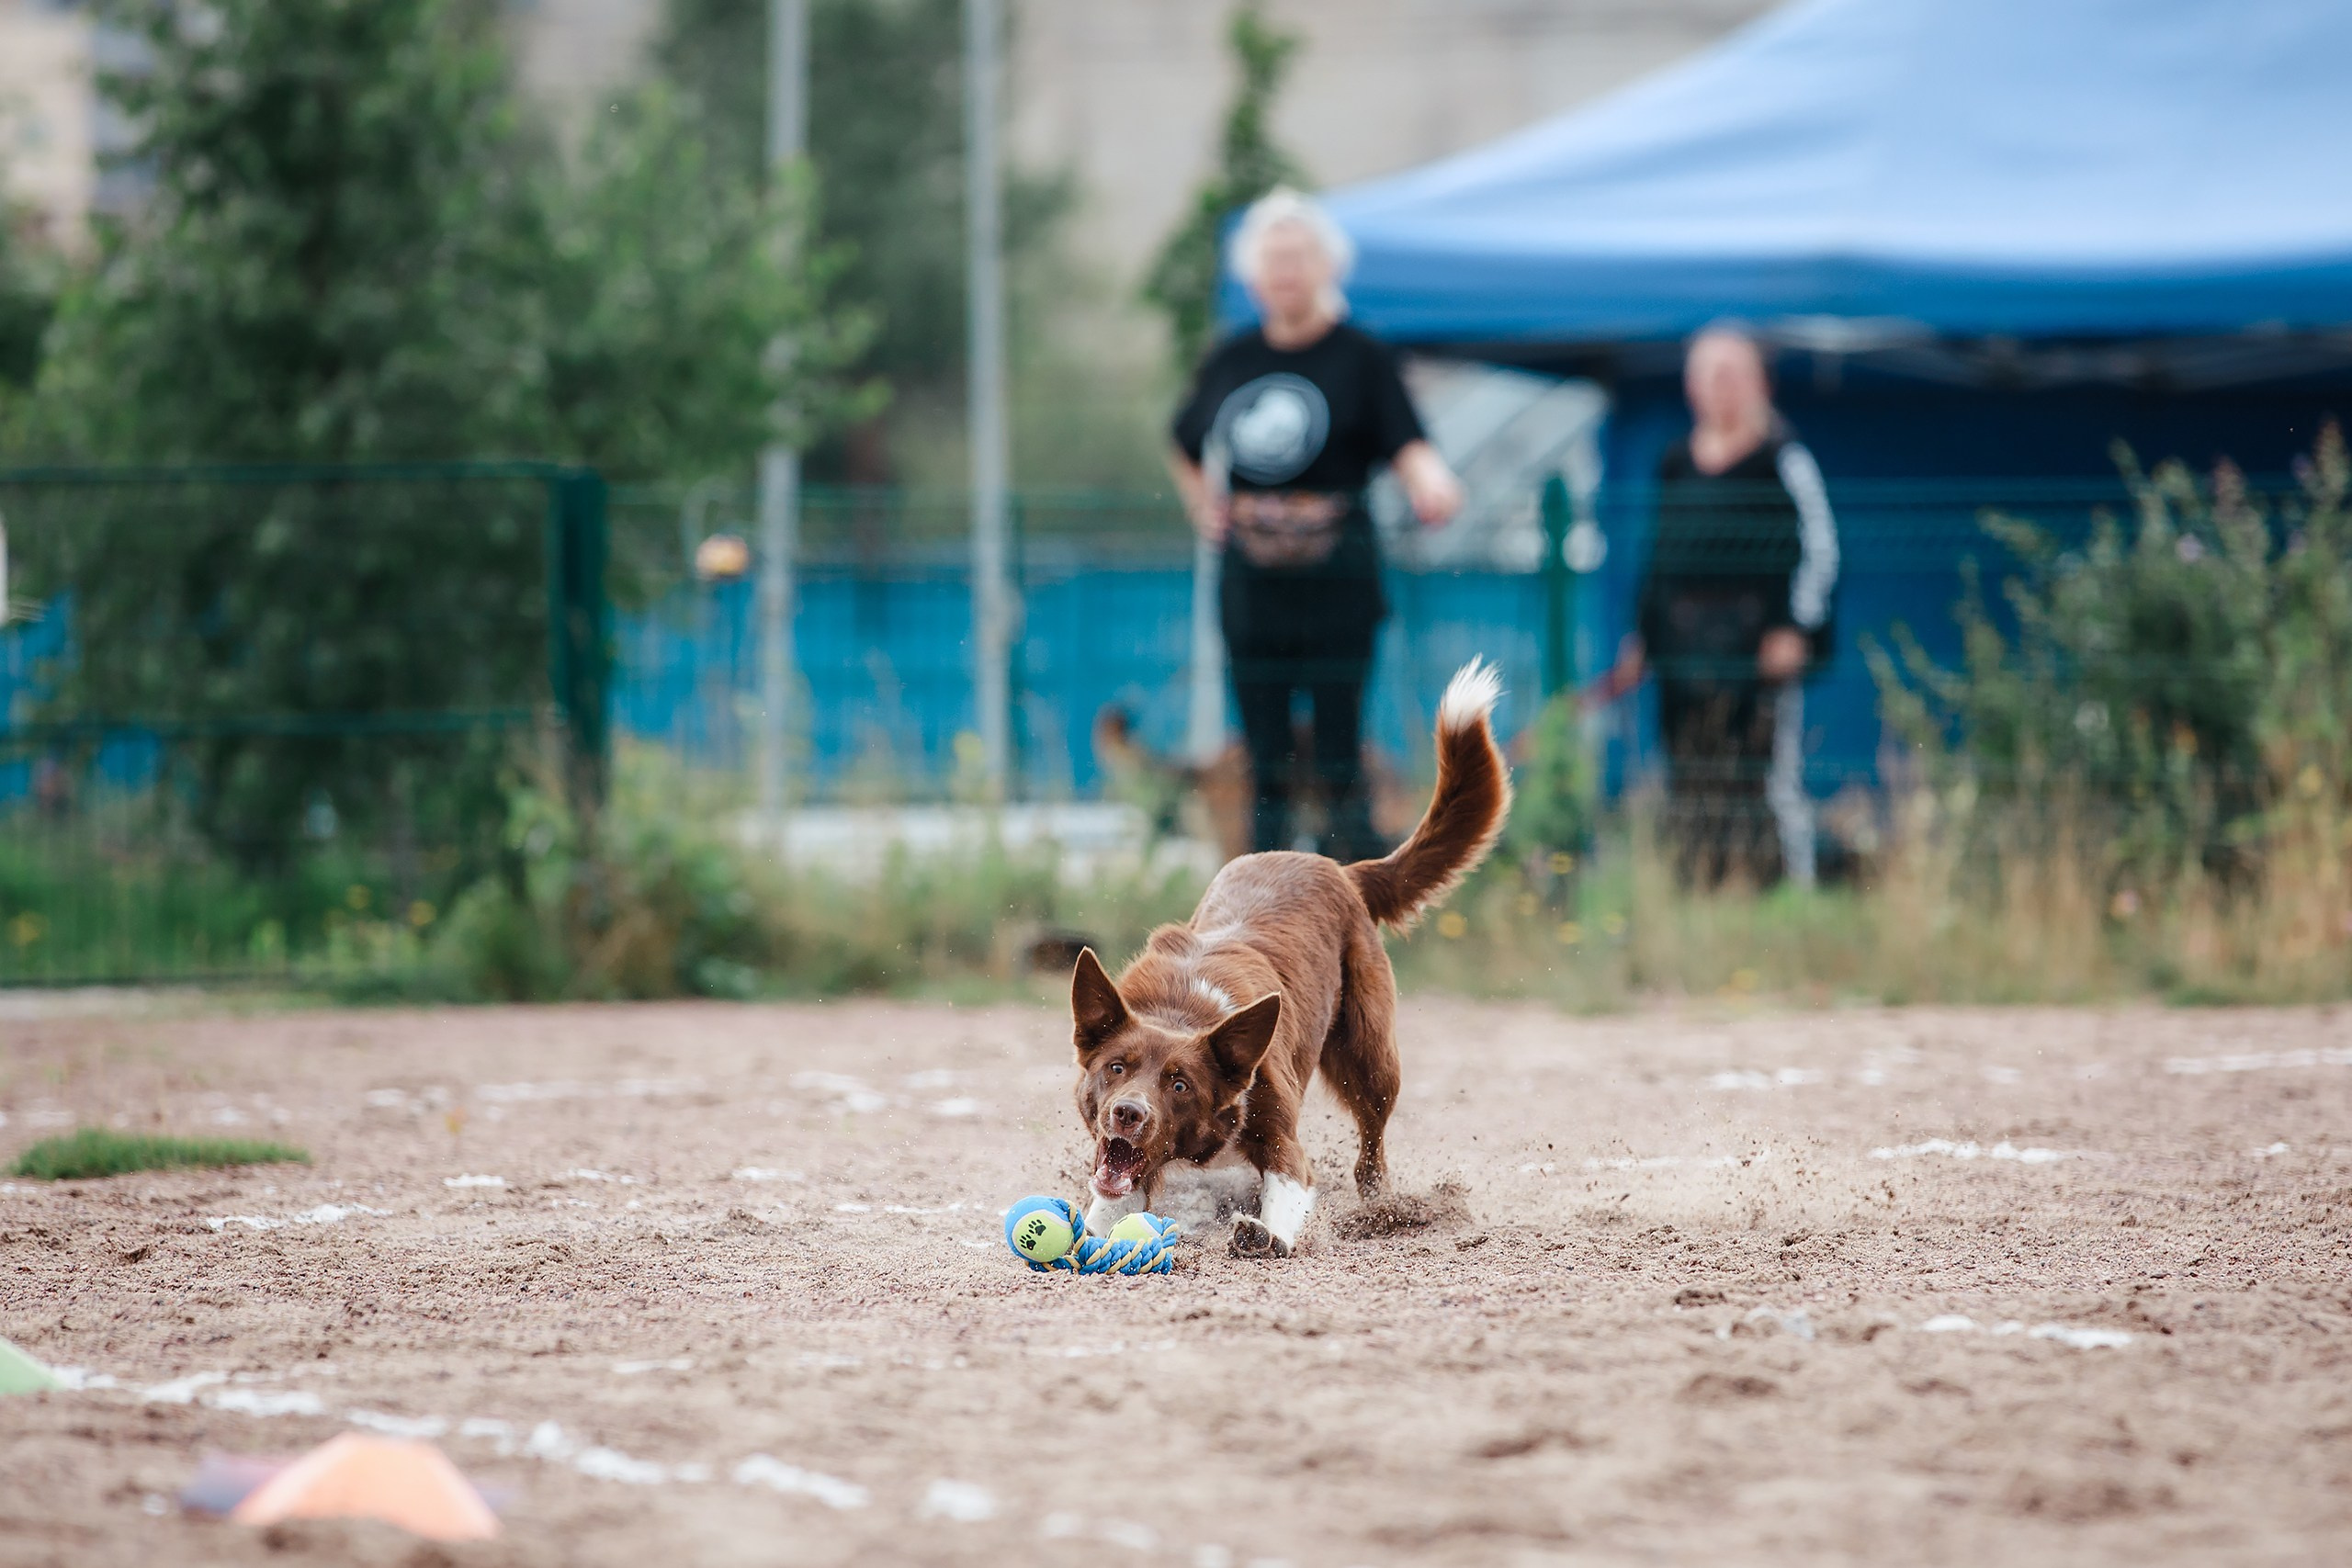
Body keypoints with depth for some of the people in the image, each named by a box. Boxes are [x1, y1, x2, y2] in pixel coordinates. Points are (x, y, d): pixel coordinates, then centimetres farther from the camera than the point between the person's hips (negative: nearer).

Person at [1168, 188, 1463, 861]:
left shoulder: (1359, 357, -1)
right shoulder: (1230, 361, 11)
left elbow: (1407, 443, -13)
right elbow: (1186, 450, 28)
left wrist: (1432, 483, -34)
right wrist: (1205, 508, 12)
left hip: (1335, 576, -4)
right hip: (1251, 578, 4)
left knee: (1339, 761, -7)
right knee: (1265, 765, 7)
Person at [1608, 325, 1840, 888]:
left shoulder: (1783, 460, -1)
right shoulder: (1676, 465, 15)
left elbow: (1820, 550, -3)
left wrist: (1796, 630, -12)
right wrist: (1640, 642, 19)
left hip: (1759, 646, -6)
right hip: (1686, 650, 6)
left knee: (1770, 782, -10)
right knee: (1690, 791, 4)